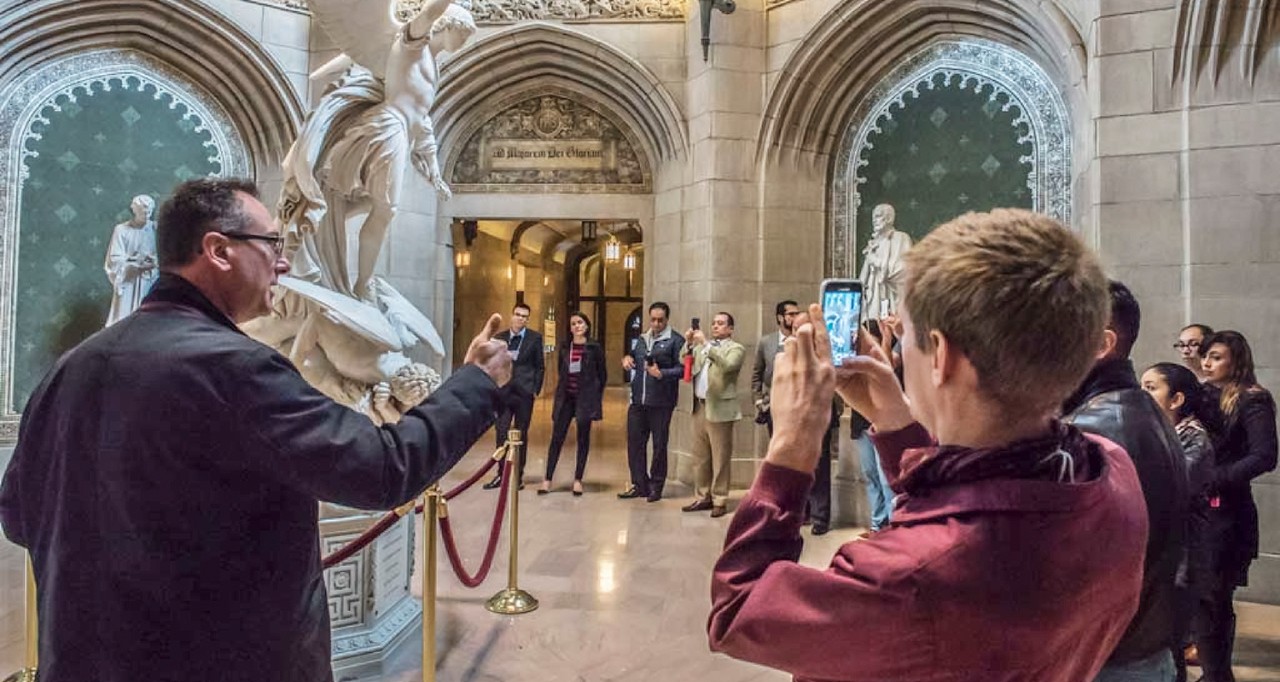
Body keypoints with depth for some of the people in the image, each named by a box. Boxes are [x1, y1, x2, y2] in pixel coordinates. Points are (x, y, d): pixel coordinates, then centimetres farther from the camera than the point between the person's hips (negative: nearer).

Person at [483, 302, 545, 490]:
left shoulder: (535, 338, 1)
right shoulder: (499, 337, 7)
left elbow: (540, 366, 3)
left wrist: (536, 389, -3)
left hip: (524, 392, -2)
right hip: (503, 391, 2)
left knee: (521, 435, 6)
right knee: (501, 433, 2)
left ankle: (518, 475, 15)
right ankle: (501, 473, 14)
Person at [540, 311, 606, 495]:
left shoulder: (595, 348, -1)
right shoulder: (565, 348, 8)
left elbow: (602, 375, 3)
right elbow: (561, 372, 15)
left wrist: (596, 396, 2)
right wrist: (561, 393, 10)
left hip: (585, 398, -2)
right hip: (566, 397, 3)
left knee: (583, 439, 4)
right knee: (557, 437, 0)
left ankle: (578, 480, 13)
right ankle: (548, 479, 5)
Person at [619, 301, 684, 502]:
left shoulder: (675, 341, -4)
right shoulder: (641, 340, 16)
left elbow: (682, 369, -10)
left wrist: (661, 373, -23)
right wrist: (627, 358, 6)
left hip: (661, 402, -6)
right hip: (638, 400, 6)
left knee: (659, 445, 4)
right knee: (635, 442, 7)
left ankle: (656, 486, 17)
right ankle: (639, 484, 19)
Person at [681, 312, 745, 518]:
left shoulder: (736, 348, -3)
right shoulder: (702, 346, 17)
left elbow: (727, 365, -21)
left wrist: (706, 344, -22)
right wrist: (689, 343, -4)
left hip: (719, 409, -6)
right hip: (699, 407, 6)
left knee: (719, 459, -1)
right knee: (700, 456, 12)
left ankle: (720, 501, 7)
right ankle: (702, 497, 22)